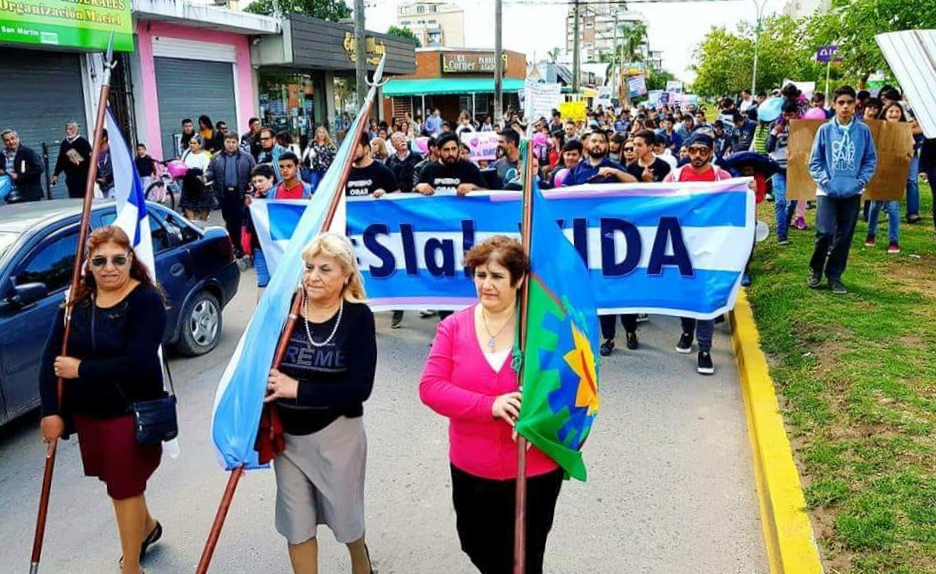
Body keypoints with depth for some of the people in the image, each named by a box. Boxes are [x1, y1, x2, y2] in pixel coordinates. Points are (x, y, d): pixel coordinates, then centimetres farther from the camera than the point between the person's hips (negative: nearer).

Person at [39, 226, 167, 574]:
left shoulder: (146, 300, -18)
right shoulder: (78, 301, -1)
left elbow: (136, 363, -27)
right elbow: (51, 357, -4)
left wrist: (80, 369, -20)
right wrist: (50, 410, -11)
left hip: (131, 411, -6)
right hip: (86, 412, 6)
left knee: (125, 485, 6)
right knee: (115, 479, 23)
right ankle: (147, 526, 50)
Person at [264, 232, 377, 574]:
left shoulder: (358, 317, -14)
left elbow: (360, 388, -20)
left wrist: (298, 389, -21)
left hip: (337, 434, -2)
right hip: (287, 435, 2)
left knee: (344, 514, 18)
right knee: (296, 523, 12)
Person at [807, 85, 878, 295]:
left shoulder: (863, 130, 1)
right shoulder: (825, 130, -1)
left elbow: (871, 160, 7)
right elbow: (814, 161, 2)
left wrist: (860, 181, -6)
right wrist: (825, 181, -9)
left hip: (852, 192, 2)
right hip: (827, 191, -2)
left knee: (844, 236, 5)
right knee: (825, 232, -11)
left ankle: (834, 275, 18)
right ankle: (815, 269, 12)